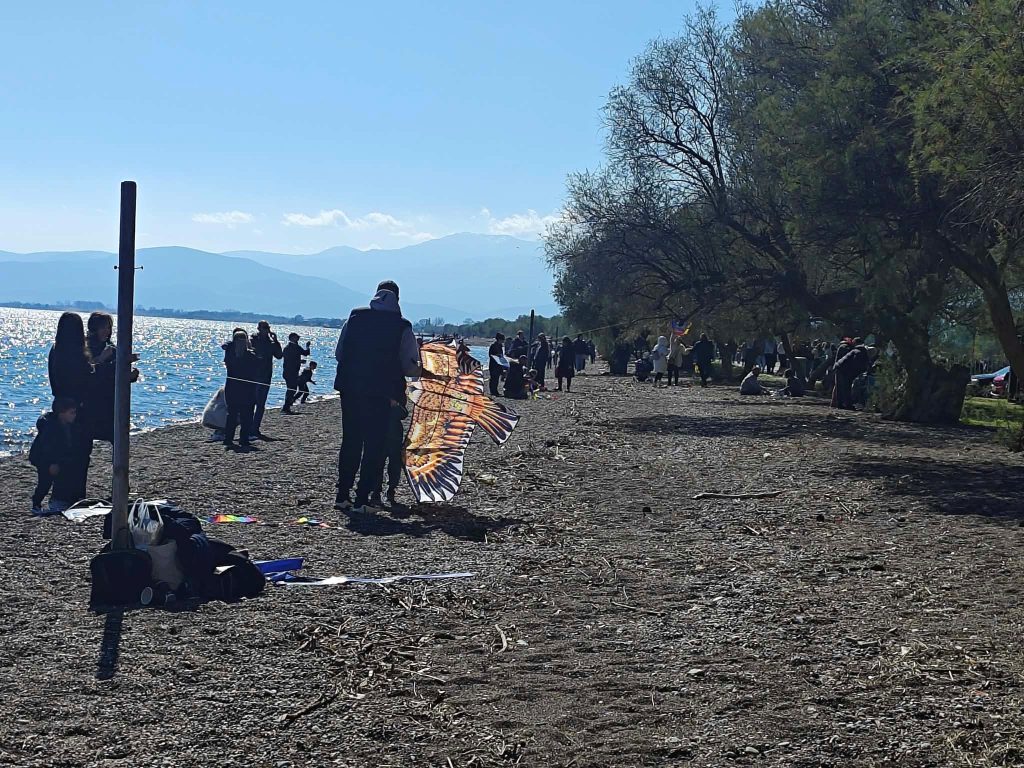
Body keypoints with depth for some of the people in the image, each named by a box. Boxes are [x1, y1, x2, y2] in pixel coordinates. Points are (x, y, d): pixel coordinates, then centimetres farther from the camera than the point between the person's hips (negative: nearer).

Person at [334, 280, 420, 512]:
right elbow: (411, 367, -2)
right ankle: (363, 498, 2)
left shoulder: (354, 318, 4)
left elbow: (339, 353, 7)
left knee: (350, 442, 13)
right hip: (381, 395, -3)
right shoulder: (402, 327, -3)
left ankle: (343, 495, 16)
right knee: (375, 445, 4)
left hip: (350, 390, 3)